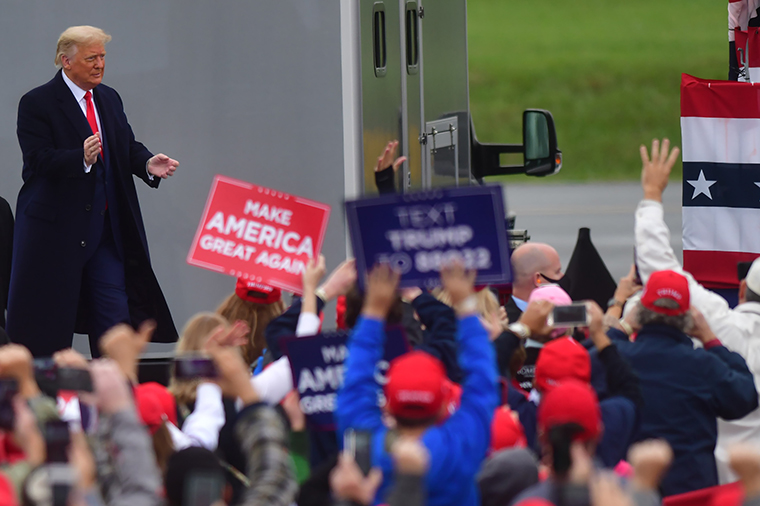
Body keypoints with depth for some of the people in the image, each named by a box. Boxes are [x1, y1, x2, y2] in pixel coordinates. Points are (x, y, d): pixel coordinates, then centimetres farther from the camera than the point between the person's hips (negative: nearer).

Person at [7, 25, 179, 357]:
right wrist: (82, 158, -33)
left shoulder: (110, 99, 15)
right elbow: (39, 160, -17)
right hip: (56, 227, -6)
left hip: (107, 227, 6)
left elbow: (127, 148, 14)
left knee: (115, 316, 2)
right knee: (49, 329, -2)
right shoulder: (36, 103, -7)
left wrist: (148, 164, -8)